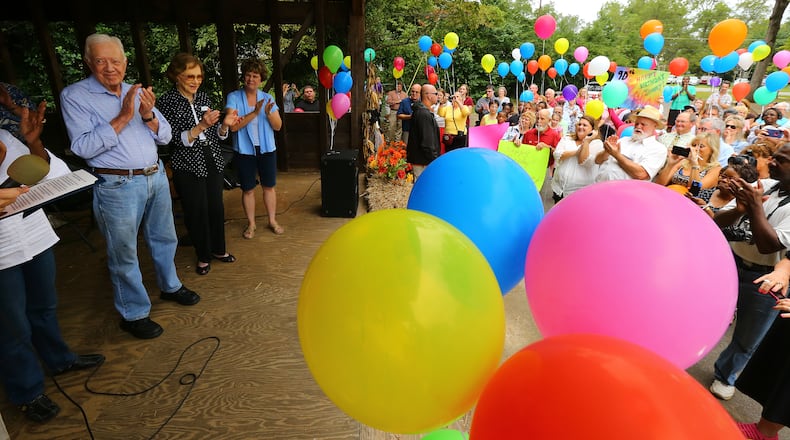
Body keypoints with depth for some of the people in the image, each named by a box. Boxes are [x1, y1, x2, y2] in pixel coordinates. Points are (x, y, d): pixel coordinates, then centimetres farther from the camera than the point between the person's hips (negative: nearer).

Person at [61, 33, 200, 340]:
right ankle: (133, 314, 19)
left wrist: (148, 115, -13)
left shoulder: (137, 92, 9)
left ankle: (170, 286, 40)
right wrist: (123, 117, -21)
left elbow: (165, 136, 6)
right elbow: (83, 147, -16)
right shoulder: (75, 95, -5)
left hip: (156, 177, 5)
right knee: (123, 253, 4)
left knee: (164, 239, 18)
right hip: (117, 185, -5)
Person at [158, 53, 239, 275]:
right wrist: (201, 126, -25)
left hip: (213, 161, 5)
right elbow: (175, 139, -14)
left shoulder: (203, 97, 7)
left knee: (216, 207, 9)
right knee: (197, 212, 4)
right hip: (188, 166, -4)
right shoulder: (167, 101, -7)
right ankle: (203, 257, 22)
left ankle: (219, 249, 28)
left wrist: (224, 125, -9)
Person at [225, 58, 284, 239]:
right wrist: (254, 113, -23)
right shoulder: (234, 97, -6)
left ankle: (272, 220, 25)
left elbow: (278, 126, 1)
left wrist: (268, 113, -18)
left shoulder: (267, 98, 2)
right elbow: (233, 126, -16)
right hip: (244, 151, -2)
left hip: (267, 149, 2)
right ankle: (251, 224, 23)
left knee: (269, 186, 10)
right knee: (248, 189, 7)